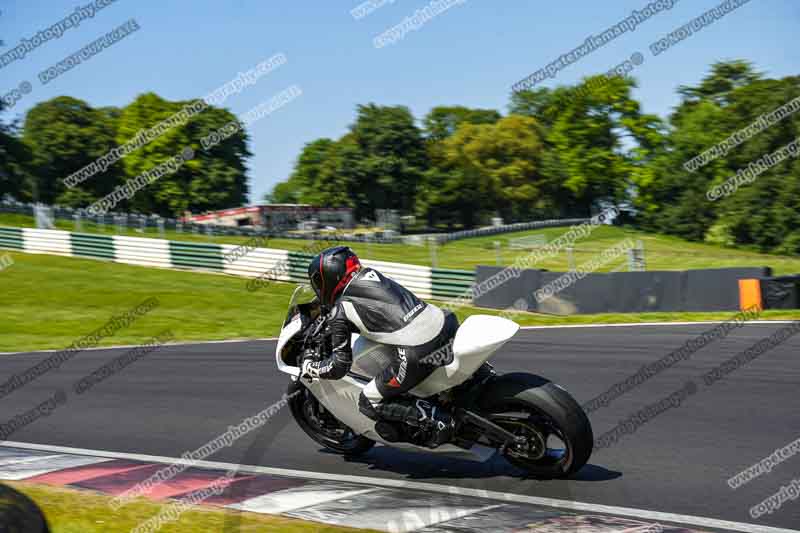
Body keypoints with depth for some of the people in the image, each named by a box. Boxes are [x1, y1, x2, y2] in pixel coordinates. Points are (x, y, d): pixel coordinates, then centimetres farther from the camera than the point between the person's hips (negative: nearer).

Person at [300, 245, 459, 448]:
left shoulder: (339, 311, 3)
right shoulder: (371, 273, 21)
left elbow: (339, 365, 3)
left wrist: (309, 366, 23)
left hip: (416, 354, -7)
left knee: (369, 403, 10)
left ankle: (437, 421, -3)